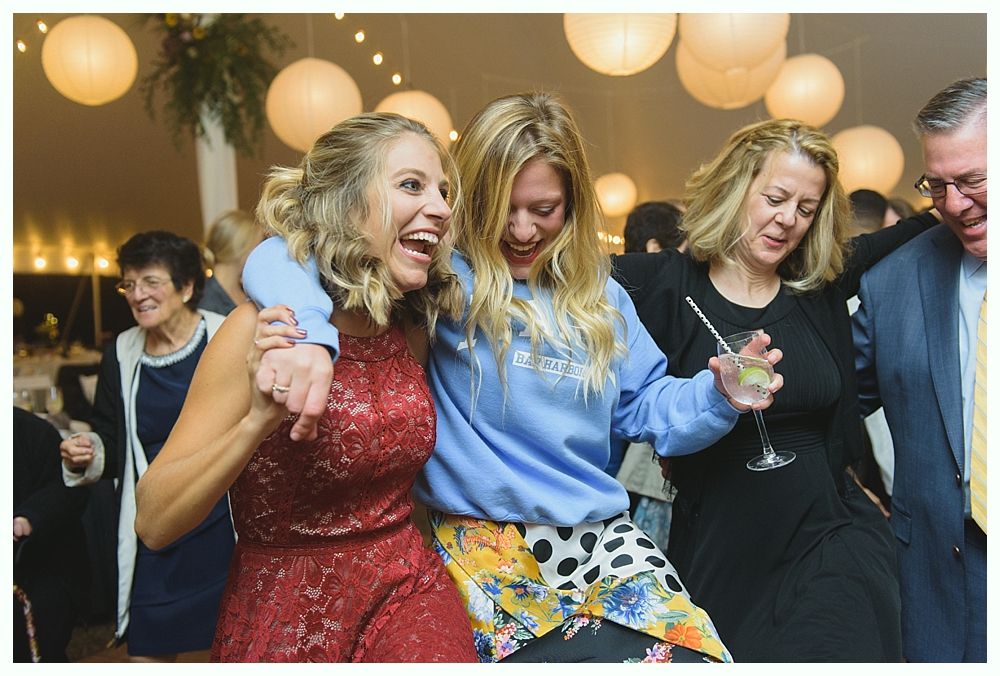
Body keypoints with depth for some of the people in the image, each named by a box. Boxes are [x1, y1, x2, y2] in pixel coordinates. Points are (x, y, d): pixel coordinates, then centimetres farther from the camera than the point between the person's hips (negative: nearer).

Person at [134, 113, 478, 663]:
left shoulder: (415, 328, 0)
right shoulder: (266, 330, -14)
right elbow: (154, 523, -15)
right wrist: (259, 420, -28)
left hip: (407, 587, 2)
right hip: (288, 614, -2)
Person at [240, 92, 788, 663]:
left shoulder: (599, 297, 8)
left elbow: (644, 408, 13)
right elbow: (282, 257, -17)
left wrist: (719, 396, -7)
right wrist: (307, 333, -38)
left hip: (604, 534, 5)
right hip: (489, 542, -4)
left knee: (688, 656, -9)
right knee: (597, 654, -21)